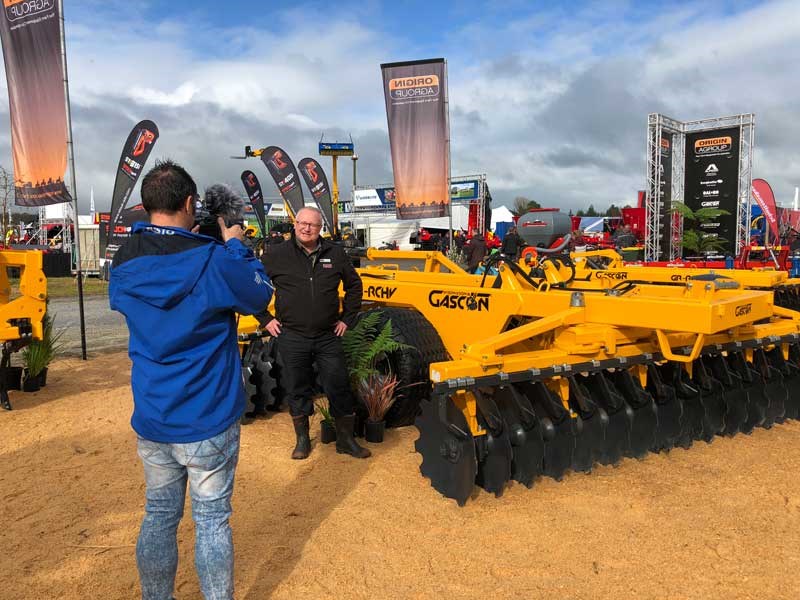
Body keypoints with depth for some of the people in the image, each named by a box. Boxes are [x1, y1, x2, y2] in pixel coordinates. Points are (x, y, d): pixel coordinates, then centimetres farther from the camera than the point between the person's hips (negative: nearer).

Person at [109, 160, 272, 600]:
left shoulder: (123, 265, -2)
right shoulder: (213, 261, -17)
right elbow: (260, 296, -3)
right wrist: (236, 245, 7)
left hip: (150, 421, 5)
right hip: (207, 422, -5)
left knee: (159, 515, 19)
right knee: (211, 521, 9)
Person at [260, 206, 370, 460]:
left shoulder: (335, 254, 3)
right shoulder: (276, 255, -3)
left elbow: (354, 285, 15)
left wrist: (347, 318, 9)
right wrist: (266, 319, 1)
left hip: (328, 336, 1)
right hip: (291, 337, -1)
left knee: (339, 389, 5)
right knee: (297, 390, 10)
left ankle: (346, 439, 21)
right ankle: (302, 440, 28)